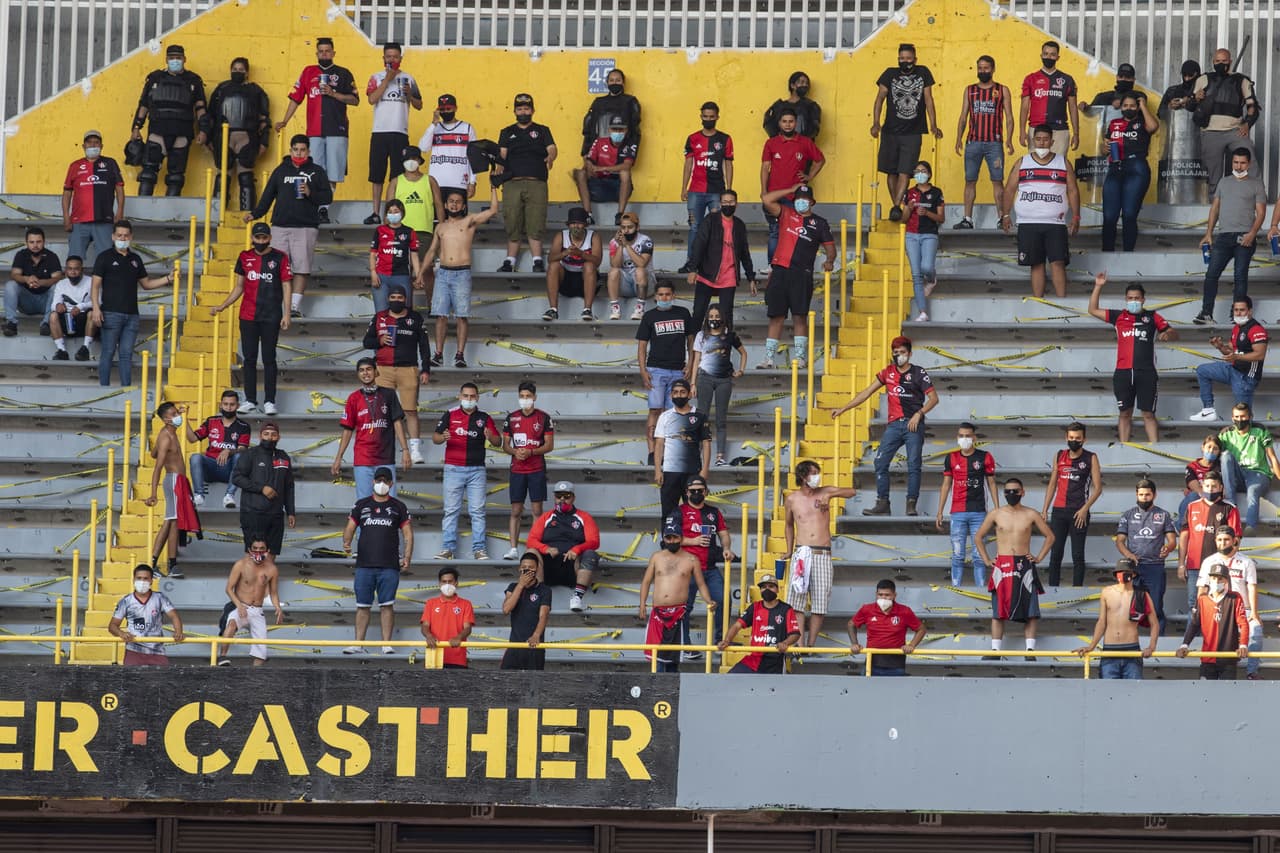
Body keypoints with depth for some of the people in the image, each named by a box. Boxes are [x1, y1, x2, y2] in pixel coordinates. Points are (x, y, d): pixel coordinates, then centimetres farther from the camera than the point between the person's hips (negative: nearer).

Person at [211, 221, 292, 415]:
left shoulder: (280, 258, 0)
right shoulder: (245, 257, 9)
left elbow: (287, 287, -1)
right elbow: (239, 287, 16)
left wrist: (286, 315, -8)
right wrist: (222, 306, 9)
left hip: (271, 317, -3)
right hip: (248, 317, 3)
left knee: (269, 359, -1)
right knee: (249, 359, 5)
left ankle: (269, 401, 3)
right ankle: (250, 400, 11)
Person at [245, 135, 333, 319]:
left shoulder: (317, 172, 11)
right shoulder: (281, 171, 16)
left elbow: (327, 197, 7)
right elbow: (268, 196, 16)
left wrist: (310, 193, -10)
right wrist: (255, 214, 4)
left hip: (306, 227, -2)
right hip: (281, 226, 2)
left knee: (301, 268, -8)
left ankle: (295, 306, -8)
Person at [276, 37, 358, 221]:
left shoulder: (343, 74, 8)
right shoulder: (308, 72, 13)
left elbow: (355, 100, 4)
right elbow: (295, 98, 12)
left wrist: (333, 94, -9)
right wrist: (284, 121, 4)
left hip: (336, 130, -2)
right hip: (314, 131, 2)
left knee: (331, 175, -4)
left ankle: (323, 209, 0)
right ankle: (319, 210, 0)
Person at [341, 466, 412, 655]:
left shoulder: (398, 507, 9)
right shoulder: (361, 505, 14)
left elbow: (408, 534, 7)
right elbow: (350, 528, 12)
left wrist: (407, 558, -6)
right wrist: (346, 542, -10)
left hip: (389, 566, -2)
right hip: (364, 564, 2)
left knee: (387, 605, -3)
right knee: (362, 606, 1)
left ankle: (386, 644, -2)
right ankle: (358, 644, 3)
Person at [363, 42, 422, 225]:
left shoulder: (408, 78, 10)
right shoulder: (377, 78, 7)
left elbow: (419, 105, 13)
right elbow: (372, 99, -9)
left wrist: (409, 95, -8)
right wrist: (388, 79, -10)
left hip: (400, 132, 0)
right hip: (379, 132, 0)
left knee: (397, 175, -7)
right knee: (377, 175, 4)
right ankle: (375, 213, 10)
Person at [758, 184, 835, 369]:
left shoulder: (819, 223, 12)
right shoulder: (786, 214, 13)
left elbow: (830, 246, 12)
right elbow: (766, 199, 3)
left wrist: (829, 261, -9)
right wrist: (790, 190, 7)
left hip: (802, 274, -1)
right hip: (780, 270, 1)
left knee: (800, 316, -6)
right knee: (776, 316, 3)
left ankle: (800, 357, -5)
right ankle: (768, 358, 5)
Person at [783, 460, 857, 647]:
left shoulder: (825, 492, 6)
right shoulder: (791, 500, 8)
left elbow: (852, 492, 6)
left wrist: (829, 497, -8)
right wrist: (789, 551, 17)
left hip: (822, 554, 0)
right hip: (801, 553, 0)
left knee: (819, 604, 0)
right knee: (797, 601, -7)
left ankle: (811, 644, 6)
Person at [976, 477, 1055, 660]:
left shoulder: (1031, 515, 4)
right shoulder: (996, 514, 5)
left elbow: (1049, 536, 13)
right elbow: (978, 537, 15)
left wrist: (1039, 557, 4)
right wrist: (985, 560, 6)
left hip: (1024, 566, 0)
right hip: (1001, 567, 0)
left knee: (1030, 610, -6)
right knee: (998, 610, -1)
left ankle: (1030, 648, -5)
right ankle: (995, 650, 1)